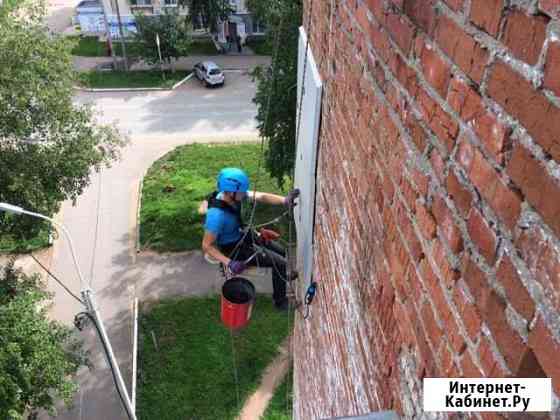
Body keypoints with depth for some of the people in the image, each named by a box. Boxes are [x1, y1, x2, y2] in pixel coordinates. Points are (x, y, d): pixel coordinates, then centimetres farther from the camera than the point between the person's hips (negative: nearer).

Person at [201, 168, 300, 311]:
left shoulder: (231, 193, -15)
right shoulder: (217, 215, -36)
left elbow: (261, 197, -20)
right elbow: (207, 246, -29)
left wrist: (284, 200, -36)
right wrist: (229, 263, -35)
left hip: (243, 235, 8)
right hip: (234, 248, -8)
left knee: (282, 253, 17)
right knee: (280, 263, -7)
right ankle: (280, 300, 16)